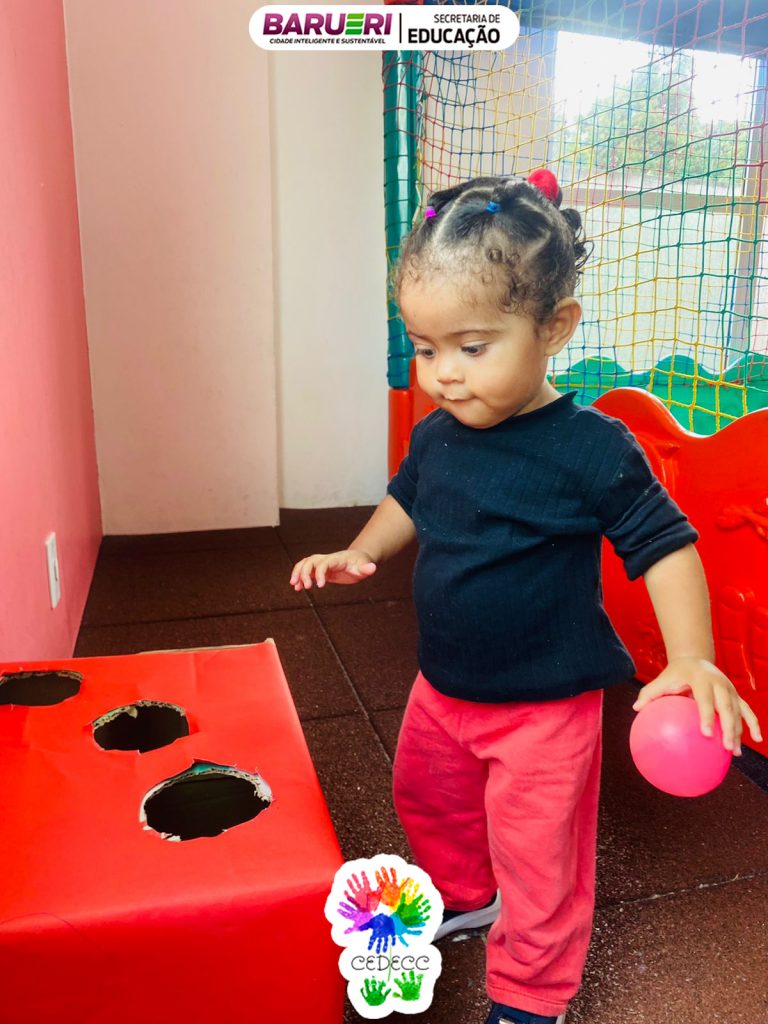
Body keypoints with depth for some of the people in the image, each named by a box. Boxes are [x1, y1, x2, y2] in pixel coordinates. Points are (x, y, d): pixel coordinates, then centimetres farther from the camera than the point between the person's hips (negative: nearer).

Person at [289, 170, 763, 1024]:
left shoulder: (590, 449, -23)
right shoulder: (435, 435, -5)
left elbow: (664, 546, -16)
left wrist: (692, 659, -27)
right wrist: (361, 552, -2)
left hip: (545, 704, -6)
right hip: (443, 687, 7)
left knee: (537, 856, 9)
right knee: (426, 796, 27)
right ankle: (463, 896, 58)